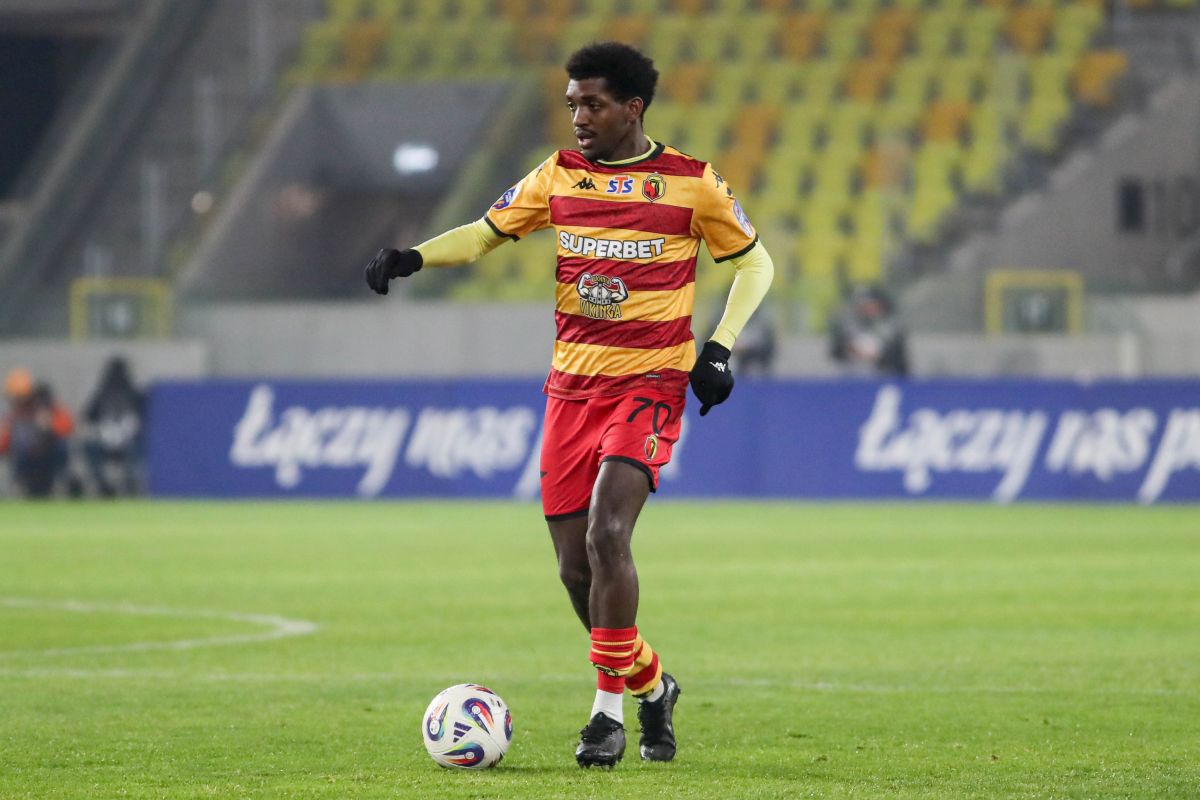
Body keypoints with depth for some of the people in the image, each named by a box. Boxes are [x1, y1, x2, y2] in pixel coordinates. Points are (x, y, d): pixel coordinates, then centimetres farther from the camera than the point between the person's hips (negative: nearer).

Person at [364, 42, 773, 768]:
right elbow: (485, 234, 11)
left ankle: (609, 711, -14)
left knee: (606, 533, -22)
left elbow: (754, 263, 7)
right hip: (572, 384, 5)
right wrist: (413, 257, -7)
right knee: (575, 565, 3)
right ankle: (652, 687, 26)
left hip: (650, 382, -5)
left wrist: (719, 347, -4)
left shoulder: (692, 183, -3)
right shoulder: (559, 177, 7)